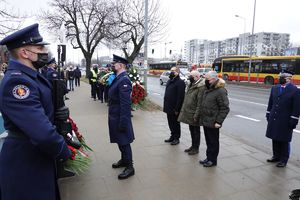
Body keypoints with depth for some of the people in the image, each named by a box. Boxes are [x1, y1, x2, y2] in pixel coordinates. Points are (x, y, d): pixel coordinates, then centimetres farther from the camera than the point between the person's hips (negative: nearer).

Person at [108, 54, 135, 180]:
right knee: (120, 141, 22)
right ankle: (124, 160, 41)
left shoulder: (124, 80, -21)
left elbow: (125, 103, -25)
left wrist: (123, 122, -25)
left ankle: (129, 167, 18)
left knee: (124, 142, 3)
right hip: (115, 116, 9)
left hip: (120, 118, -9)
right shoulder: (118, 78, 9)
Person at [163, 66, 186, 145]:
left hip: (175, 108, -8)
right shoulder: (169, 81, 13)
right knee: (170, 123, 17)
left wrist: (177, 109, -22)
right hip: (168, 107, 8)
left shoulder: (180, 82, -14)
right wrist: (165, 105, 13)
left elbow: (180, 97, -20)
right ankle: (173, 136, 32)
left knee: (175, 123, 6)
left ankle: (176, 138, 20)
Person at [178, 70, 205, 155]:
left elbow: (200, 103, -22)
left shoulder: (201, 87, -18)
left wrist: (196, 115, -23)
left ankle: (196, 148, 20)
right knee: (191, 130, 19)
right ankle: (193, 146, 33)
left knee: (196, 131, 6)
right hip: (188, 112, 9)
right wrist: (183, 110, 16)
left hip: (194, 113, -9)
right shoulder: (191, 85, 12)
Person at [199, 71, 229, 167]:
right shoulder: (208, 89, 11)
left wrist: (218, 121, -19)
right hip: (205, 121, 8)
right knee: (208, 141, 18)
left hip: (212, 122, -8)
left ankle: (212, 160, 20)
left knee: (213, 142, 7)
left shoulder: (220, 91, -16)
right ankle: (208, 157, 31)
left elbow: (225, 108, -17)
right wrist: (202, 118, 15)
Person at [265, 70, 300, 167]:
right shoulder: (274, 88, 7)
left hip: (285, 121, -5)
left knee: (284, 141, 7)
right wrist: (268, 114, 10)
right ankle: (276, 156, 31)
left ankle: (283, 160, 21)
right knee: (275, 139, 15)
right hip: (273, 119, 5)